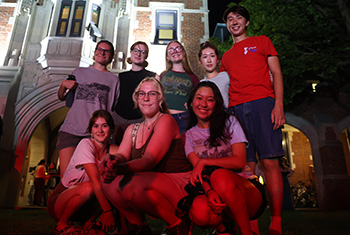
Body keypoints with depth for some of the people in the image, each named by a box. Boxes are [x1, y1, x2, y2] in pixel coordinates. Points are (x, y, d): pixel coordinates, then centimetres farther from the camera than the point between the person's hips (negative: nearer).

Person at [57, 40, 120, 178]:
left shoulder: (114, 79, 14)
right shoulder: (79, 72, 19)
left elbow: (113, 109, 12)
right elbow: (61, 97, 24)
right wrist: (63, 84, 4)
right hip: (70, 130, 1)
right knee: (65, 174, -8)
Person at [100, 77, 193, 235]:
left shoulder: (166, 120, -7)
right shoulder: (132, 129, 15)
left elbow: (150, 160, -20)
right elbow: (121, 155, -3)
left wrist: (119, 168, -39)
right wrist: (112, 162, -28)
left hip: (180, 184, -6)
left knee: (134, 185, -32)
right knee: (109, 181, -15)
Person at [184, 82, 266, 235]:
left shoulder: (229, 122, 5)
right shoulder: (190, 136, 11)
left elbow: (239, 161, -5)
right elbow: (198, 170, -3)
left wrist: (205, 162, -12)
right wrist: (209, 191, -23)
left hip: (247, 186, -1)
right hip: (217, 194, 2)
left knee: (220, 175, -35)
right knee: (199, 210, -33)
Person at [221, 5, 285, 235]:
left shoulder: (262, 41, 19)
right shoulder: (227, 56, 28)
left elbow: (276, 74, 9)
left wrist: (279, 104, -7)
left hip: (262, 103, -3)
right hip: (236, 110, 3)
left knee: (270, 162, -10)